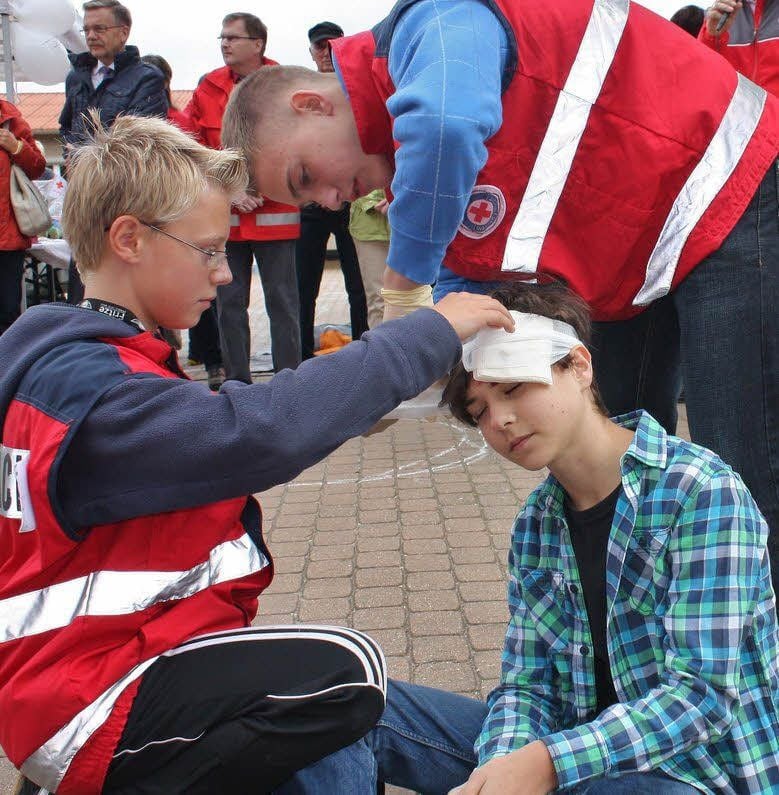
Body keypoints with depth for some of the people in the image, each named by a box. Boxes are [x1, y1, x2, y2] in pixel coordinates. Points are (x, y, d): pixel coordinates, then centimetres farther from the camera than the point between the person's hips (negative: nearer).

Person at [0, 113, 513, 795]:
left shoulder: (71, 363, 11)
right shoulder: (87, 387, -23)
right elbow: (257, 432, -36)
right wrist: (431, 334, -29)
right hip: (86, 710, -10)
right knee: (346, 672, -27)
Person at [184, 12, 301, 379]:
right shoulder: (207, 90, 7)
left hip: (274, 214, -3)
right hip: (223, 217, 3)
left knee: (282, 302, 2)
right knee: (229, 302, 8)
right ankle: (237, 383, 18)